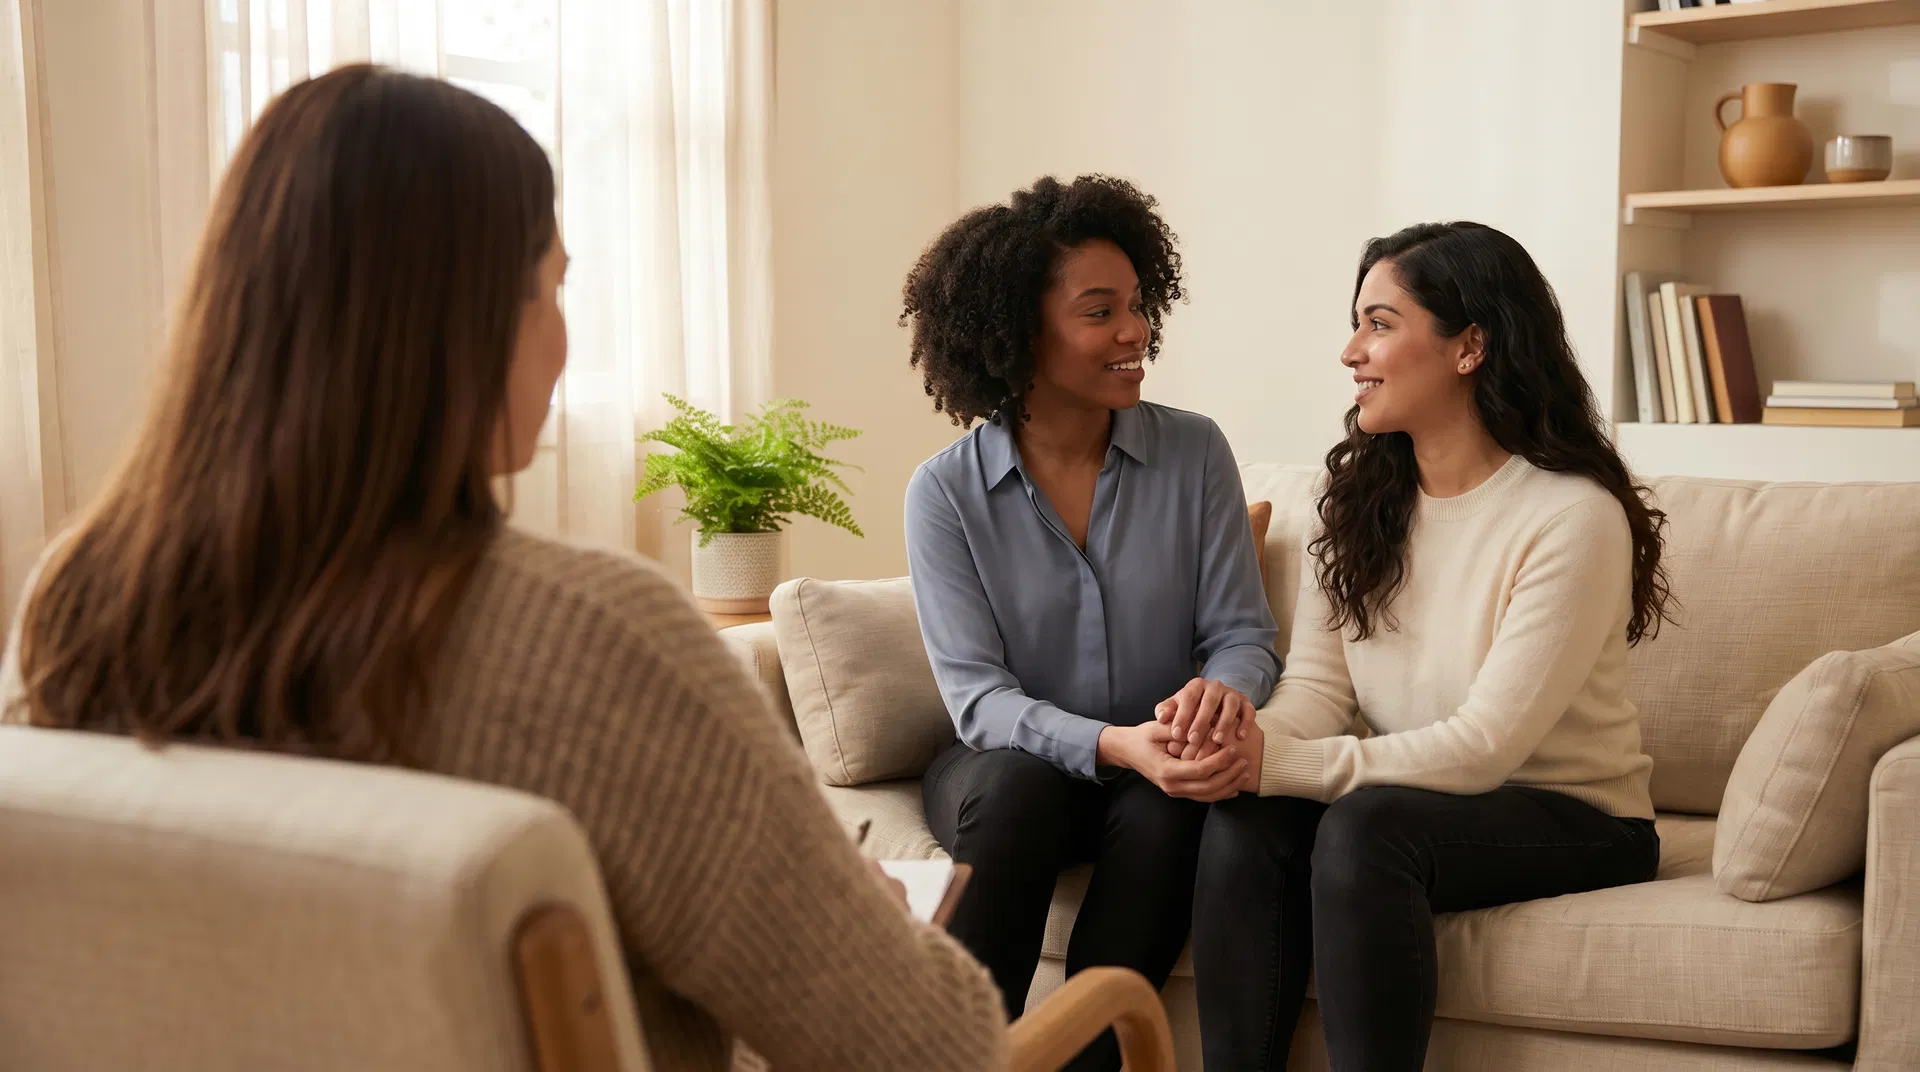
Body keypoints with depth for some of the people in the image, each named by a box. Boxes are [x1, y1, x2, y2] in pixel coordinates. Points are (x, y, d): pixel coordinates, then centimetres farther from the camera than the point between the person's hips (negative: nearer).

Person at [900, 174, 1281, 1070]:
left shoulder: (1194, 453, -2)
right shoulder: (945, 492, -6)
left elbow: (1242, 632, 0)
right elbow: (978, 695, -12)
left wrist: (1225, 689, -26)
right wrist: (1114, 745, -30)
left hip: (1155, 775, 1)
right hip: (1007, 767, -1)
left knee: (1170, 810, -32)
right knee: (1018, 785, -34)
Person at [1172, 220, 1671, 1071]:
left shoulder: (1575, 518, -19)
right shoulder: (1359, 492, 3)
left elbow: (1483, 747, -23)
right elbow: (1317, 682, -4)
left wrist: (1277, 762, -30)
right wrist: (1241, 737, -27)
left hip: (1571, 817, -5)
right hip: (1420, 795, 5)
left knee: (1365, 829, -33)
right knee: (1243, 826, -24)